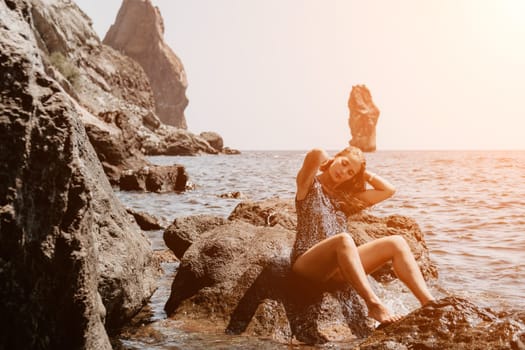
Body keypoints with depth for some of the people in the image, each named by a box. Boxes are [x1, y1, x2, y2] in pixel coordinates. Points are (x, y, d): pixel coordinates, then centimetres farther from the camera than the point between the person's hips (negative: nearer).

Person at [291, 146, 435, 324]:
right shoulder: (309, 185, 2)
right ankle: (374, 305, -45)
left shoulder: (346, 196, 20)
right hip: (307, 263, -7)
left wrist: (363, 172, 15)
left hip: (339, 265, 7)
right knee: (344, 239, -39)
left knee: (397, 243, -10)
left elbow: (388, 190, 17)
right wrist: (329, 162, 3)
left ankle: (429, 303, -23)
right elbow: (316, 154, -19)